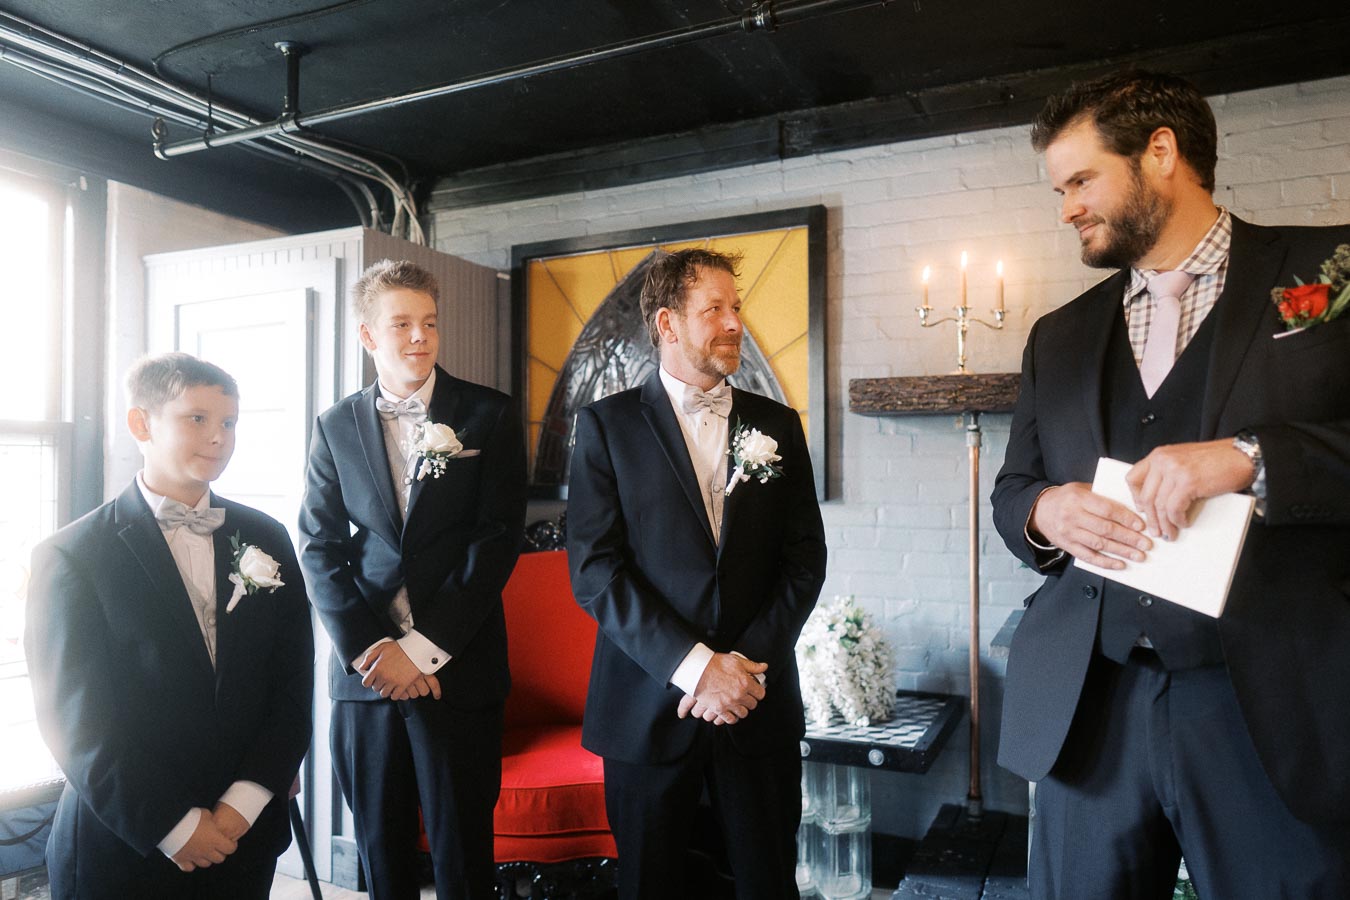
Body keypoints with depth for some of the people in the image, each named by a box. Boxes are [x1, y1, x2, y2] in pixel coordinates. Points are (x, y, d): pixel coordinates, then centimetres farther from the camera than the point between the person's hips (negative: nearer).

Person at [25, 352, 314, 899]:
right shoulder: (71, 556, -7)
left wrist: (244, 803, -8)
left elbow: (294, 682, 1)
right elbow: (74, 720, -10)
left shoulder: (265, 539, 3)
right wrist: (174, 825, -13)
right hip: (122, 850, -3)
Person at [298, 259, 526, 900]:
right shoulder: (336, 426, 7)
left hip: (457, 669, -2)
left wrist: (422, 649, -11)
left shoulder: (488, 415, -1)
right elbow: (319, 546, 3)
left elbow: (498, 538, -7)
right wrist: (369, 649, -9)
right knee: (379, 847, 15)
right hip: (364, 671, 3)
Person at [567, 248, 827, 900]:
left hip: (760, 702, 2)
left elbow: (805, 558, 4)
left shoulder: (778, 425, 8)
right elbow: (594, 570, -9)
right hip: (647, 706, -2)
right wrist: (695, 666, -15)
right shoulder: (607, 424, -1)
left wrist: (749, 663, -9)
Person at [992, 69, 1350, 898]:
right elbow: (1011, 489, 15)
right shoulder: (1058, 335, 14)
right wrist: (1045, 510, -6)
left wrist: (1251, 458, -21)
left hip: (1277, 707, -3)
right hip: (1086, 707, 4)